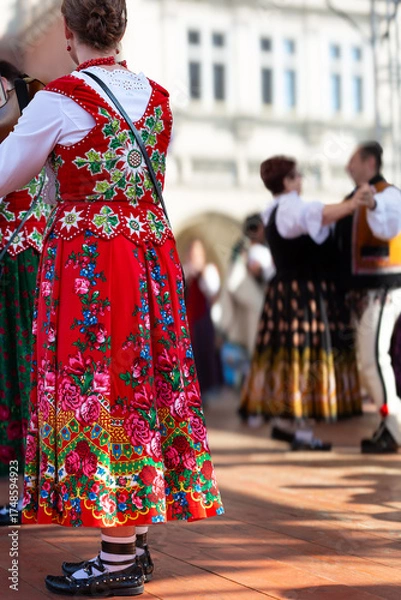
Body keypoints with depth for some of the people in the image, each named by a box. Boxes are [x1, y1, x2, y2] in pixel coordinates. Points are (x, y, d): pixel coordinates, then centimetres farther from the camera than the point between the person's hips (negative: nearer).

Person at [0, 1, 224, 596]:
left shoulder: (60, 100, -10)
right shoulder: (155, 96, 8)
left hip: (86, 257, -6)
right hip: (152, 253, 6)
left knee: (99, 389, -1)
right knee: (142, 383, 10)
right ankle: (130, 545, 20)